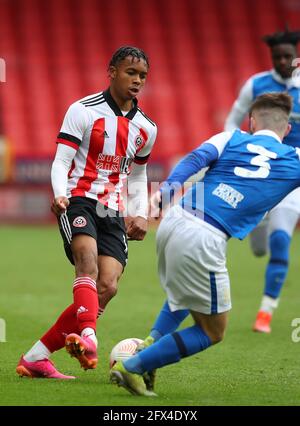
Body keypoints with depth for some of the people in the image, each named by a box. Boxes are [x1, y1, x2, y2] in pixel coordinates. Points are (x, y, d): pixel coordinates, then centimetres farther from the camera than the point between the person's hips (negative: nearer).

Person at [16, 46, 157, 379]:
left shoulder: (146, 128, 15)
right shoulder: (83, 111, -2)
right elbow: (60, 162, -6)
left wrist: (140, 214, 11)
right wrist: (60, 195, -26)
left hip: (112, 212, 5)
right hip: (79, 201, -4)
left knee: (107, 287, -13)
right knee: (88, 260, -33)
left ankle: (35, 358, -5)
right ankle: (86, 336, -52)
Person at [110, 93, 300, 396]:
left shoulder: (232, 138, 14)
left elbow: (197, 158, -4)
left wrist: (167, 188, -13)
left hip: (172, 223, 6)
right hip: (204, 242, -6)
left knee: (183, 296, 37)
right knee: (212, 332, 12)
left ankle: (151, 343, 17)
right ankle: (132, 369, 4)